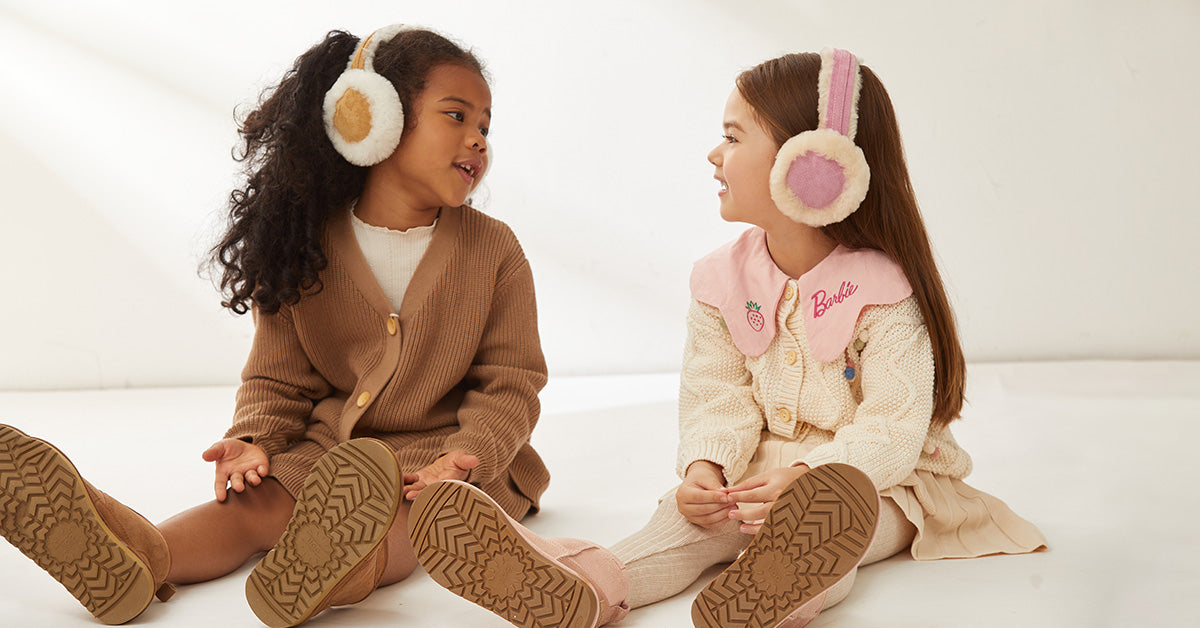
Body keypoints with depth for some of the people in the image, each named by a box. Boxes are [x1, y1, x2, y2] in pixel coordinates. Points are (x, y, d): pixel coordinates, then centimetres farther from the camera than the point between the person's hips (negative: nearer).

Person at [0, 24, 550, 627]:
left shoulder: (493, 250, 0)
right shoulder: (306, 250, 3)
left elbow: (510, 384, -2)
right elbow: (278, 378, 9)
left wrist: (466, 456, -22)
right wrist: (256, 441, -14)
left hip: (442, 450, -2)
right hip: (328, 446, 3)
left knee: (398, 508, -35)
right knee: (255, 499, -26)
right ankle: (141, 558, -52)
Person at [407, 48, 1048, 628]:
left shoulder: (882, 291, -13)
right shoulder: (724, 281, 4)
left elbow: (893, 429, -18)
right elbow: (718, 400, 0)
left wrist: (807, 476, -36)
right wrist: (704, 467, -22)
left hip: (879, 482, -3)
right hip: (763, 467, 3)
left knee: (824, 517, -36)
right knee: (694, 514, -26)